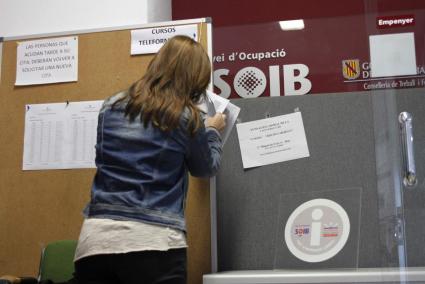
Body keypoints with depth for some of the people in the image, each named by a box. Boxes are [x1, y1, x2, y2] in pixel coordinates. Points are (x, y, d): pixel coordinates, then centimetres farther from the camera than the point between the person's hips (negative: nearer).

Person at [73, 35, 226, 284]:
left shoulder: (111, 107, 9)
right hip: (155, 241, -4)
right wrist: (212, 131, 33)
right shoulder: (188, 118, -2)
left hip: (95, 237, 4)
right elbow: (206, 168, 14)